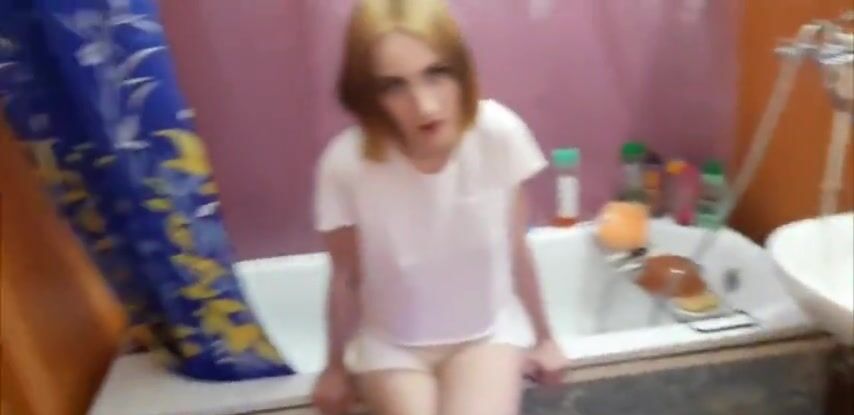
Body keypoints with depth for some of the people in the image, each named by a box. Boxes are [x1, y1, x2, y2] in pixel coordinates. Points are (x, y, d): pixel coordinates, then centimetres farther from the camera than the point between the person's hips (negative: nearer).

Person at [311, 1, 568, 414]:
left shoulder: (499, 135, -22)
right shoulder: (346, 163, -25)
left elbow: (516, 250, -6)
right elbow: (346, 279, -8)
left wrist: (543, 336, 8)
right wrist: (336, 366, 7)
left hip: (488, 329, 1)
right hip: (392, 341, 0)